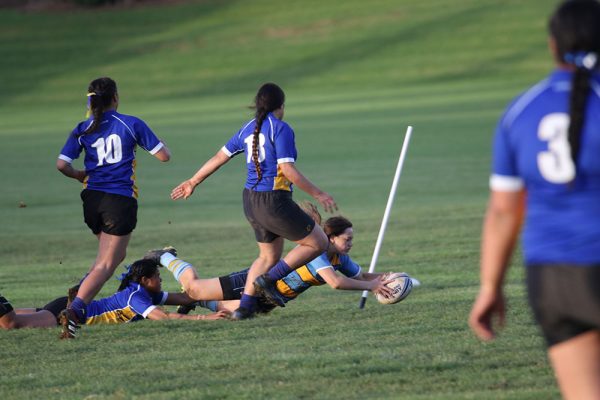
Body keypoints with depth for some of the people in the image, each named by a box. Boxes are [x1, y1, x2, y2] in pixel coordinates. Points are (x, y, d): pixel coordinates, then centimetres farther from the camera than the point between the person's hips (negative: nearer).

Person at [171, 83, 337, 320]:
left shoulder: (248, 129, 10)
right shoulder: (280, 129, -12)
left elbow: (219, 157, 17)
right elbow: (288, 170, -18)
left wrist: (193, 182, 28)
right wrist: (318, 194, -11)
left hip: (251, 202, 8)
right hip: (274, 201, -8)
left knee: (268, 256, 23)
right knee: (318, 243, 3)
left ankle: (244, 306, 15)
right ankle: (269, 279, -3)